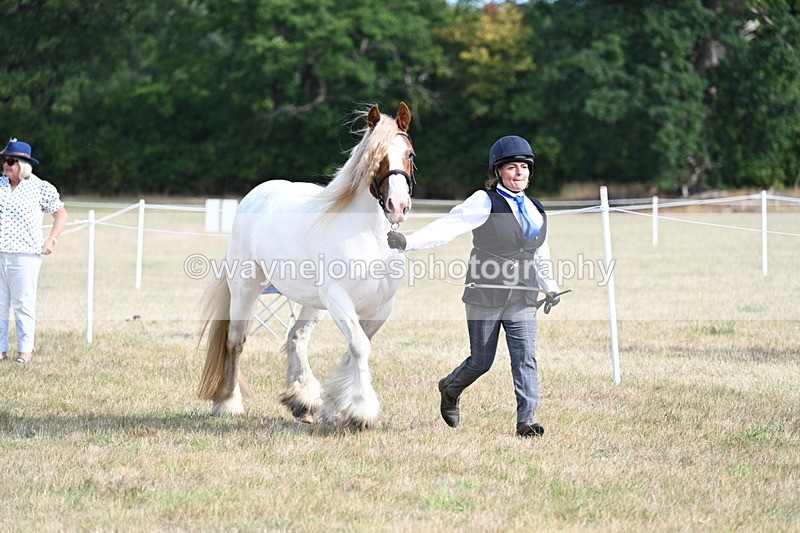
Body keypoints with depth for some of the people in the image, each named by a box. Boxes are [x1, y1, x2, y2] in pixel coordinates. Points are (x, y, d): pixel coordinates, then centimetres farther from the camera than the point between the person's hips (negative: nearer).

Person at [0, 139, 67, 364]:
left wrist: (51, 240, -4)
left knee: (23, 303, -2)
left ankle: (25, 350, 4)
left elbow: (61, 213, 6)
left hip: (25, 255, -4)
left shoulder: (40, 188, -1)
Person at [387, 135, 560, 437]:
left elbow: (541, 256, 25)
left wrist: (550, 288, 16)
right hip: (486, 296, -4)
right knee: (481, 361, 7)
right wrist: (409, 242, -32)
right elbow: (449, 226, -19)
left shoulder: (536, 212, 12)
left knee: (525, 357, -10)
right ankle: (450, 390, 37)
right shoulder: (485, 203, -7)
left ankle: (527, 420, -10)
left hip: (522, 299, 4)